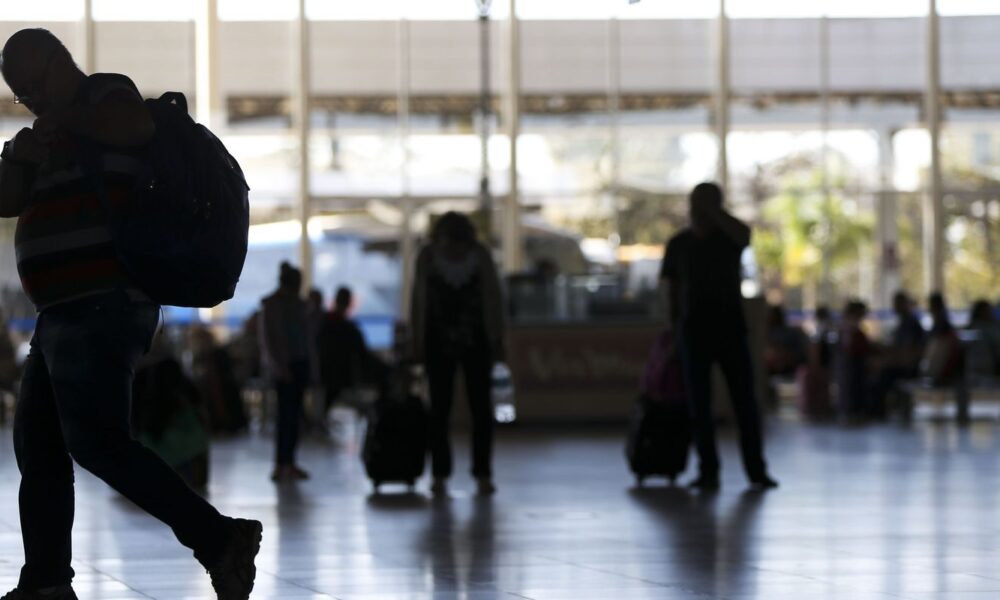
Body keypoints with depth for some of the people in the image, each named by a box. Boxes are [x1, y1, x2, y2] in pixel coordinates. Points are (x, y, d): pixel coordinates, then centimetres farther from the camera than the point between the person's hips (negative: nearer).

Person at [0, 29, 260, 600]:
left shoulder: (106, 92, -2)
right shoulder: (64, 135, 25)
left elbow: (138, 126, -25)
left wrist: (70, 119, -11)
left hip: (102, 305, -10)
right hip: (72, 311, 10)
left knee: (97, 441, -20)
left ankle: (220, 539, -24)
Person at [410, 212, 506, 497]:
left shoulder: (480, 255, -7)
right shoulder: (428, 257, -6)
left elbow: (493, 298, 1)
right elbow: (419, 301, 1)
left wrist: (497, 340, 1)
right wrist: (418, 342, 1)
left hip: (476, 340, 0)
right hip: (439, 342, 0)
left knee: (481, 407, -2)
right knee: (440, 409, -1)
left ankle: (483, 474, 3)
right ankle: (440, 474, 3)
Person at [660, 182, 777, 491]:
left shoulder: (730, 236, 1)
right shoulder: (678, 244, 5)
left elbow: (744, 234, -25)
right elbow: (672, 290, 11)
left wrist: (712, 209, -20)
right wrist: (674, 327, 8)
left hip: (731, 328, -1)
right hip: (694, 332, 1)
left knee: (745, 402, -4)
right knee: (699, 404, -1)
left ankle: (756, 471, -1)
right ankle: (708, 472, 3)